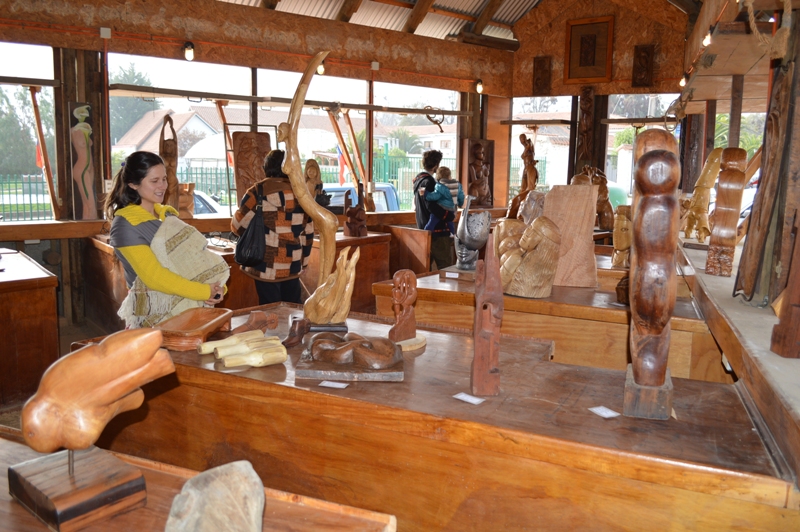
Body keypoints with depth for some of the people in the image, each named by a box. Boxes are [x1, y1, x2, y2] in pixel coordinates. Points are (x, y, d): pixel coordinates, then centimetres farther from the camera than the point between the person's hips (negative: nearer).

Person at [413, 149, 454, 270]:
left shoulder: (419, 179, 14)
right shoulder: (428, 181, -14)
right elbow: (432, 206, -24)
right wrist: (451, 216, -13)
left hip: (424, 228, 10)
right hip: (436, 231, -10)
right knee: (446, 268, -7)